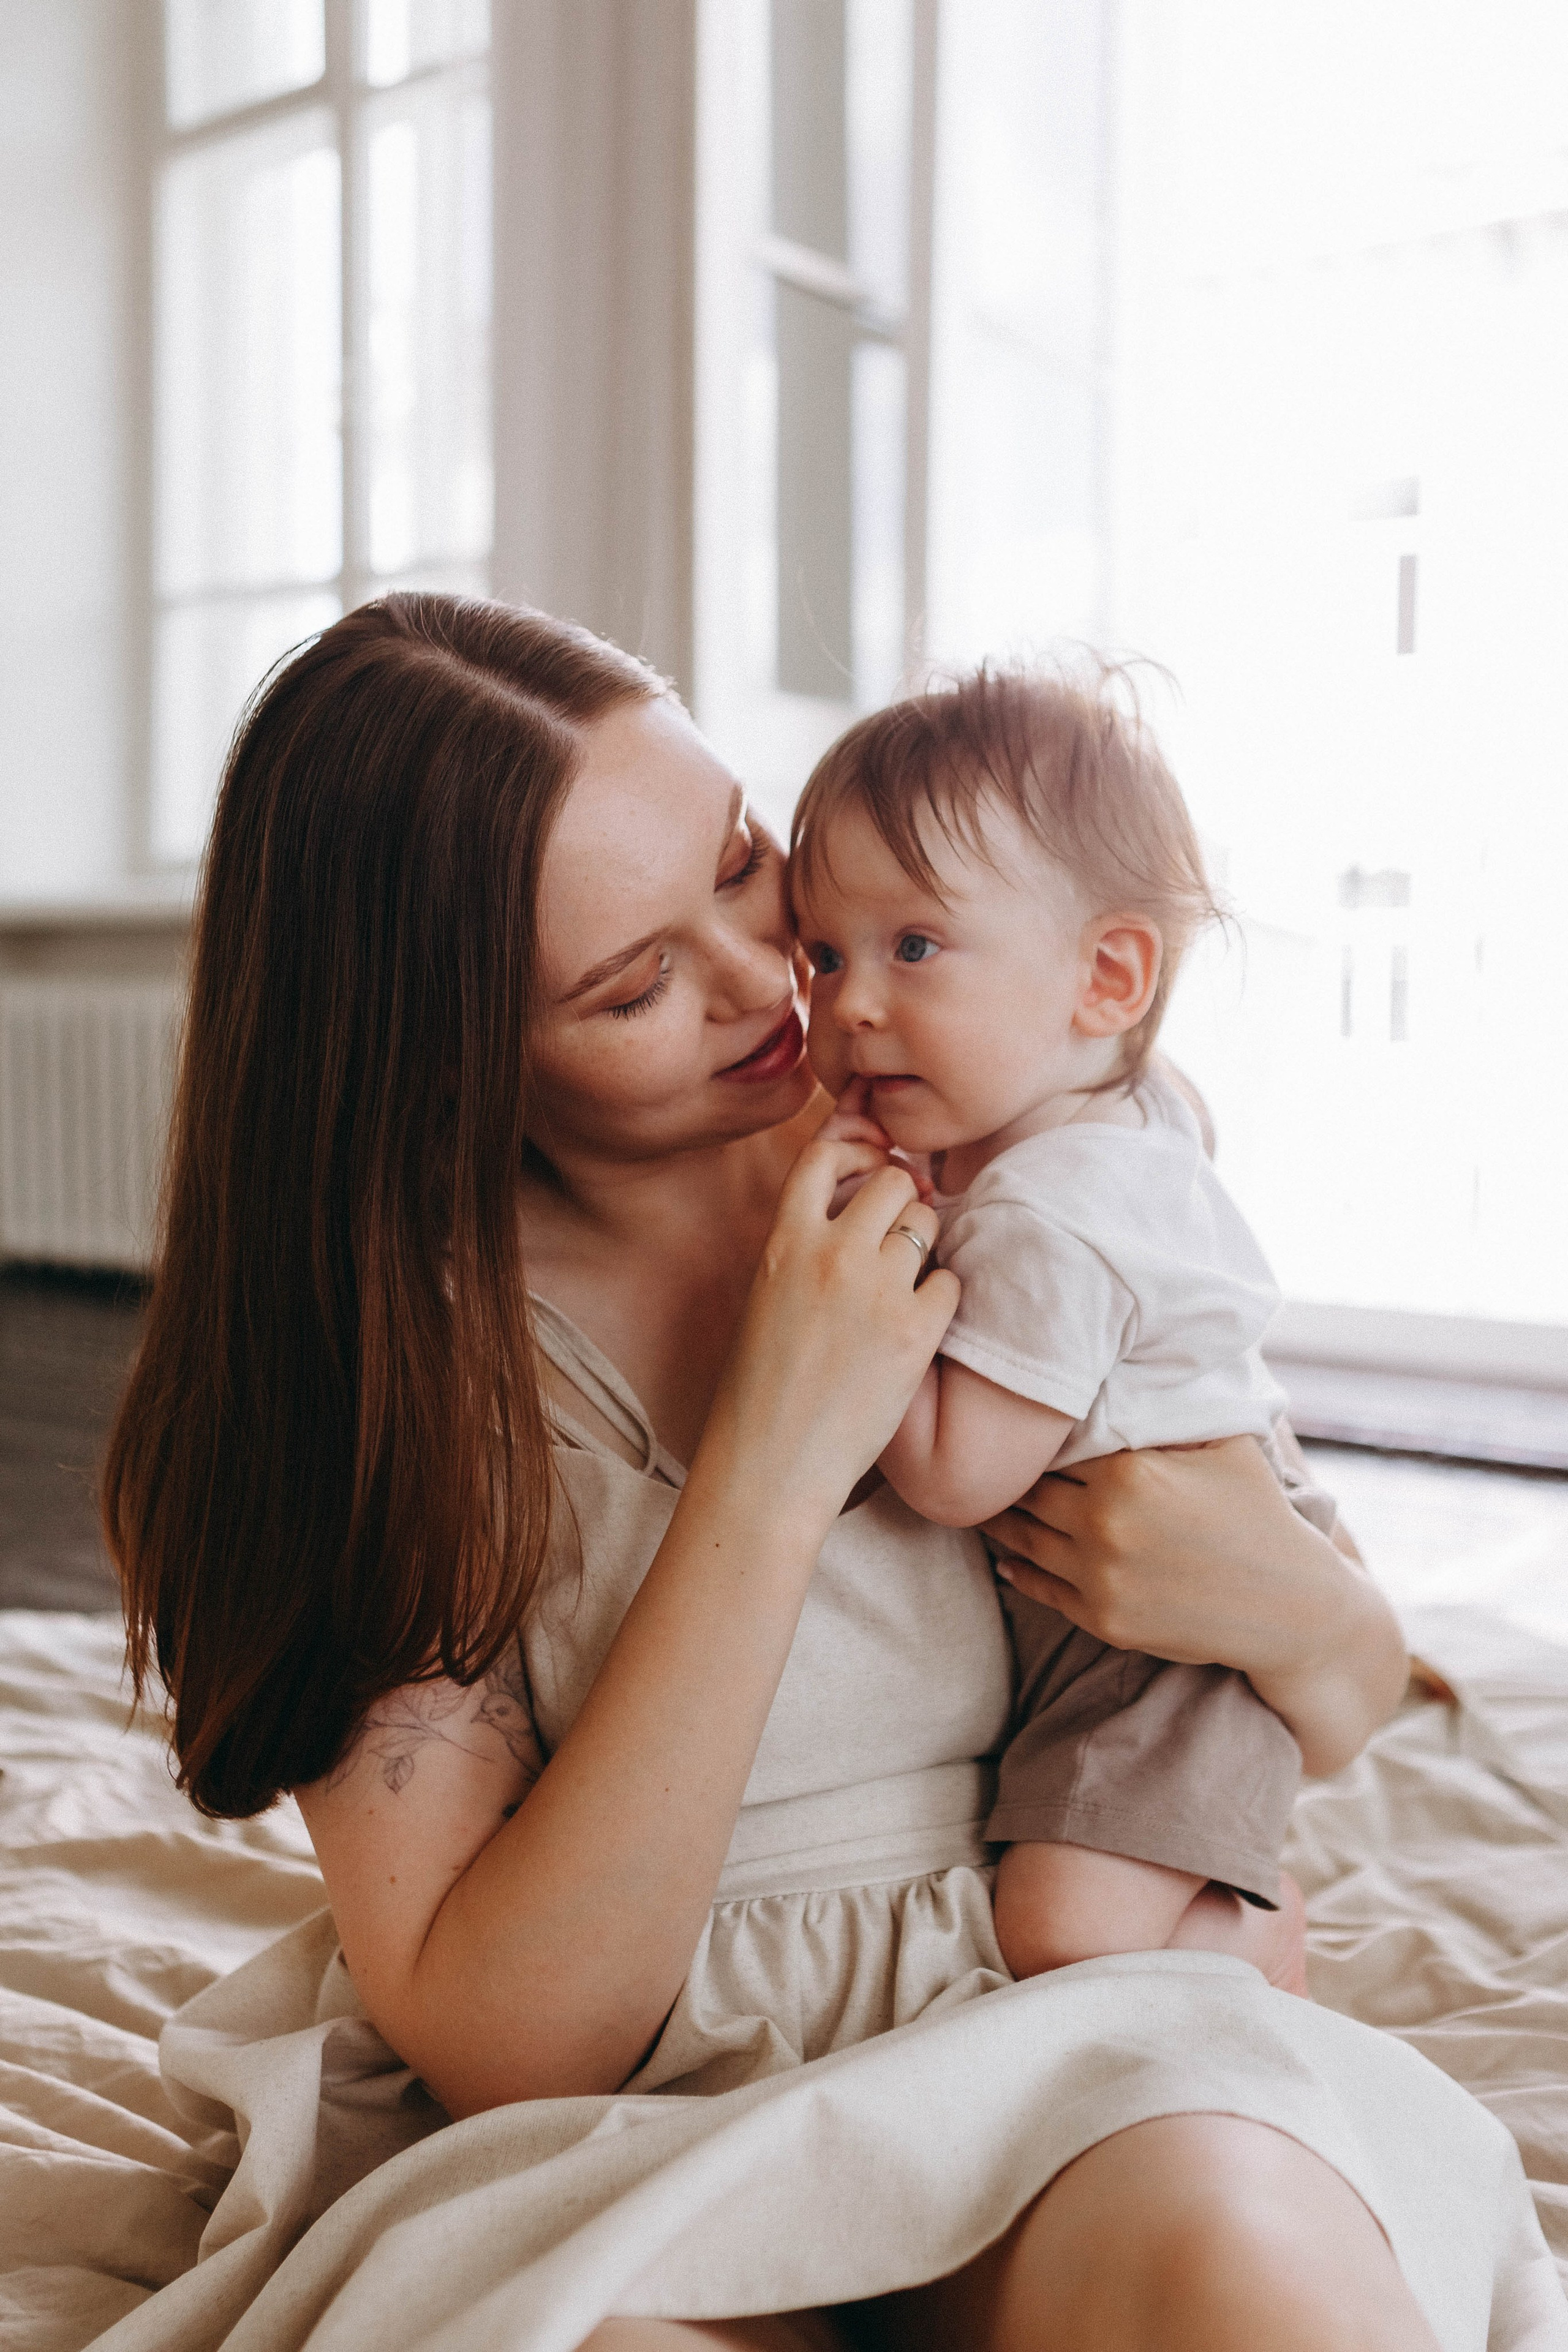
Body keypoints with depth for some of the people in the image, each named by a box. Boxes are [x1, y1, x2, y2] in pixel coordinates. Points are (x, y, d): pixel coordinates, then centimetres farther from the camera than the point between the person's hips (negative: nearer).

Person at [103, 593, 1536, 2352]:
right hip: (615, 2146, 0)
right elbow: (497, 2044, -16)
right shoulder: (376, 1346, -9)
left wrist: (1307, 1619, -15)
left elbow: (1347, 1714, 10)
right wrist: (771, 1474, -22)